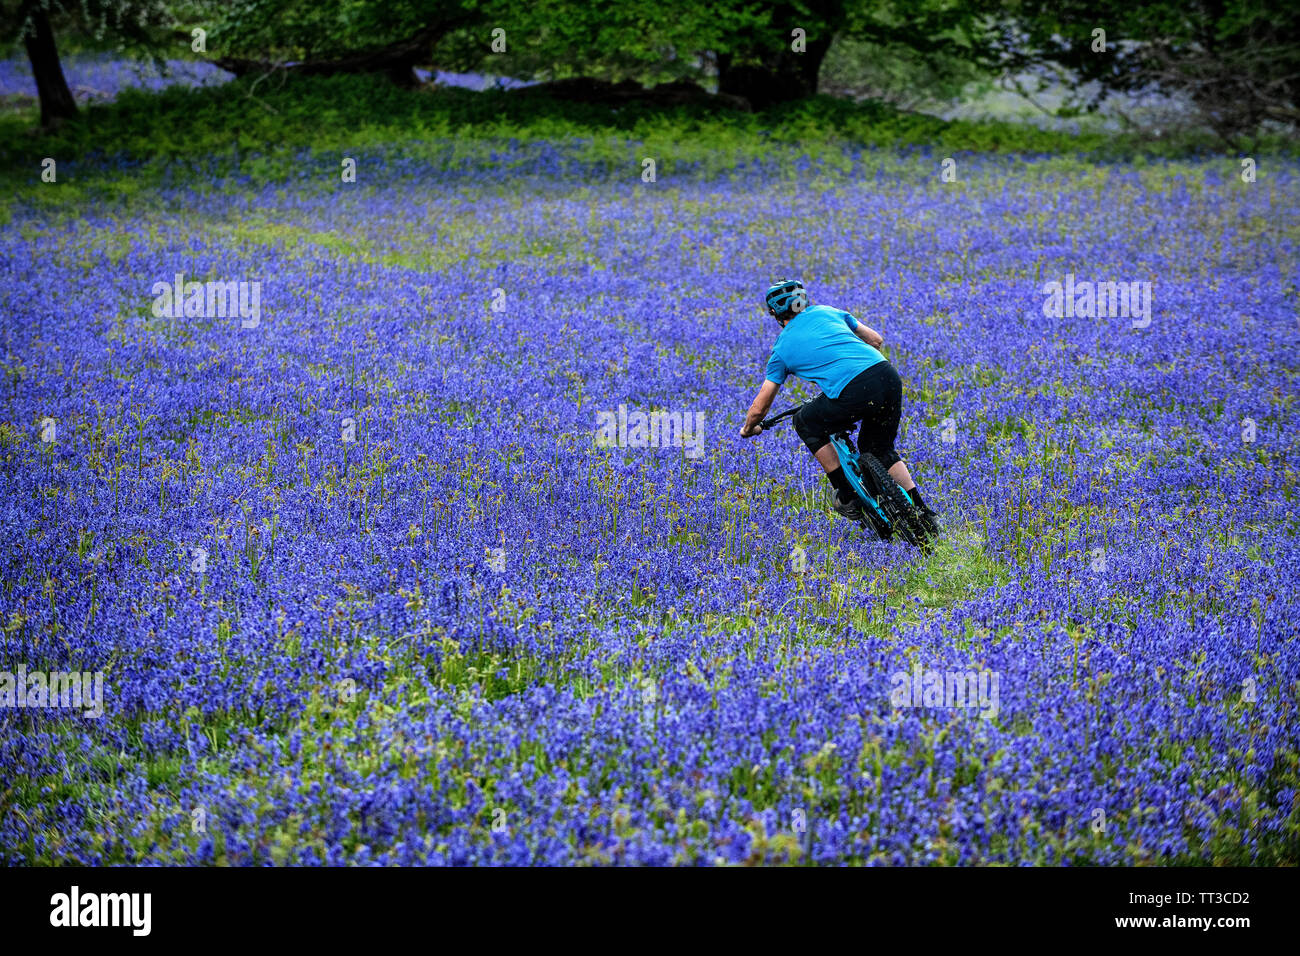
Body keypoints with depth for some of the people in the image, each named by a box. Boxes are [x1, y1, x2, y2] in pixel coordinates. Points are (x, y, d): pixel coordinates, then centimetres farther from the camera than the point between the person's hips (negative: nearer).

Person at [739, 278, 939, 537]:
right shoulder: (826, 311, 25)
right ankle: (923, 514, 18)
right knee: (881, 449, 27)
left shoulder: (782, 348, 18)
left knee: (806, 423, 23)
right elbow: (876, 339, 33)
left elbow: (759, 408, 23)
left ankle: (847, 498, 21)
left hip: (854, 393, -5)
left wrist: (749, 429, 44)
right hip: (889, 375, 5)